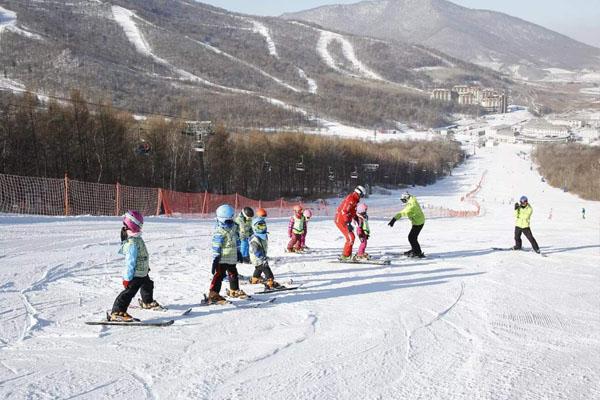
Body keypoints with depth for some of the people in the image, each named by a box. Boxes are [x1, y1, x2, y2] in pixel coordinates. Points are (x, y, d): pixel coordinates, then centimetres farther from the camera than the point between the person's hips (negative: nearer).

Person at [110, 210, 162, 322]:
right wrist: (127, 278, -28)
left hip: (142, 272, 11)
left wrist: (146, 267, 31)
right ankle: (117, 312, -13)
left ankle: (147, 302, 55)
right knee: (129, 291, -14)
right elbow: (130, 261, -29)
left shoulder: (136, 238, 4)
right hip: (135, 274, -11)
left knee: (148, 285, 31)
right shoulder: (132, 243, -29)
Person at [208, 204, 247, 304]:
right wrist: (215, 258, -21)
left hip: (232, 258, 8)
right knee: (219, 275, -10)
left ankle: (234, 290, 37)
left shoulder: (234, 228, 6)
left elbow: (236, 241, 18)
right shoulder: (219, 232, -18)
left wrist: (238, 252, 22)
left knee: (233, 274, 20)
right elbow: (216, 246, -19)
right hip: (222, 259, -8)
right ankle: (213, 294, -9)